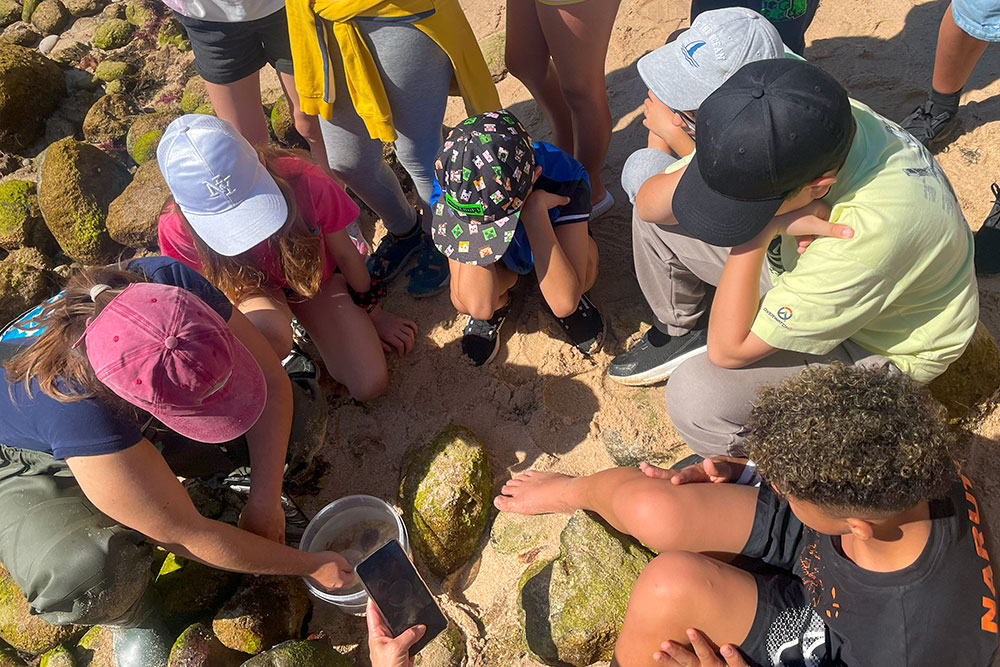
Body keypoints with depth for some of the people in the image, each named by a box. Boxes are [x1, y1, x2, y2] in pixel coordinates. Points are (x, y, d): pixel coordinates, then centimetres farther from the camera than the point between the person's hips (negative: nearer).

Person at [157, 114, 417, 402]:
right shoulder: (178, 228, -32)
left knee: (370, 385, -9)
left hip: (315, 275, 2)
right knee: (269, 331, -41)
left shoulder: (304, 182, -34)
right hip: (251, 288, -1)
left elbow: (344, 253, -14)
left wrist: (375, 314, 0)